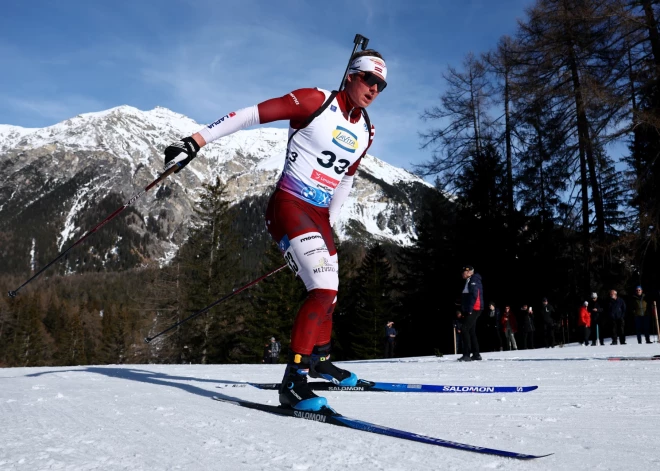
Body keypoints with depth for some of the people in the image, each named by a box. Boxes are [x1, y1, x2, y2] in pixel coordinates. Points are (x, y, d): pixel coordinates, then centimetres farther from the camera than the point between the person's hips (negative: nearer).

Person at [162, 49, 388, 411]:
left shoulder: (365, 131, 10)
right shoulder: (315, 100, -10)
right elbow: (251, 115, -13)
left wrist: (330, 223, 27)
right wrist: (196, 140, -18)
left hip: (318, 216, 8)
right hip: (288, 206, -8)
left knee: (328, 293, 18)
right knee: (324, 290, -22)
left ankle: (319, 359, 42)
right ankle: (293, 381, -15)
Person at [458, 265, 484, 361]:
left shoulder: (474, 280, -10)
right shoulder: (468, 281, 20)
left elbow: (474, 295, -20)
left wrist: (469, 309, -23)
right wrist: (463, 310, 15)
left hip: (474, 309, -10)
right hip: (469, 310, 10)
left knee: (465, 330, -14)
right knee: (471, 331, 12)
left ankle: (466, 355, -15)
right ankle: (476, 354, 17)